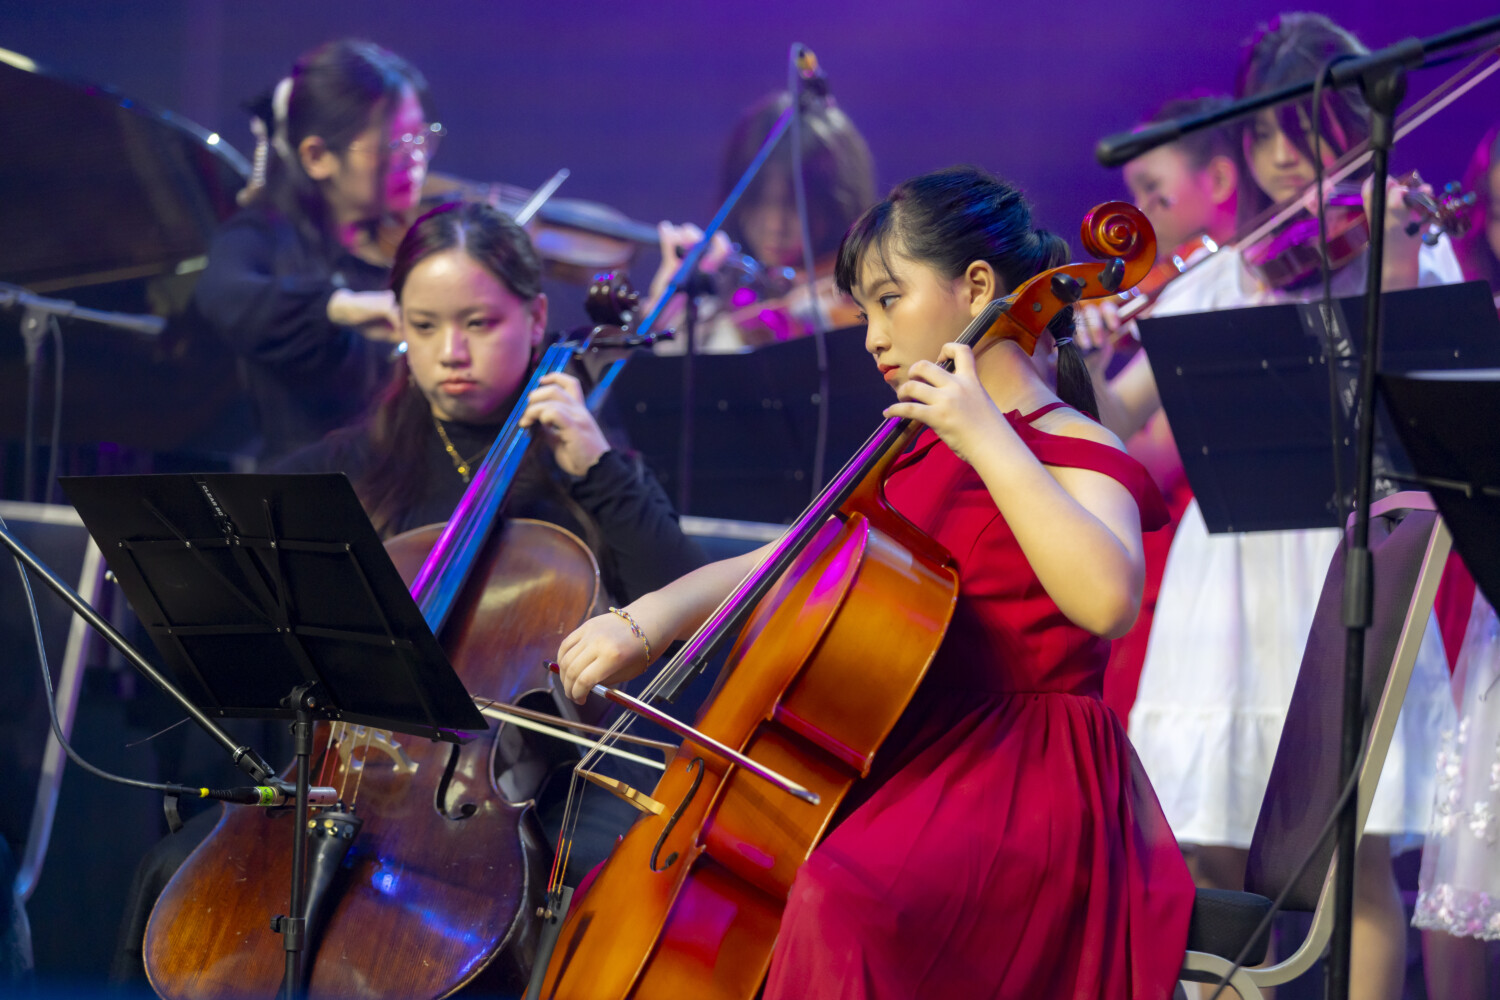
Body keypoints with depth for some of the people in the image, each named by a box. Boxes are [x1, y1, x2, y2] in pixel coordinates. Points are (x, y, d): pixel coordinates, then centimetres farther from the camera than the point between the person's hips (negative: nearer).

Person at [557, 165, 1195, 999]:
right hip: (908, 773, 9)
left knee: (837, 897, -36)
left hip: (1021, 796, -9)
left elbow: (1107, 599, -29)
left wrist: (988, 438, -26)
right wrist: (645, 620, -3)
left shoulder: (1073, 456, -7)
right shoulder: (914, 461, 19)